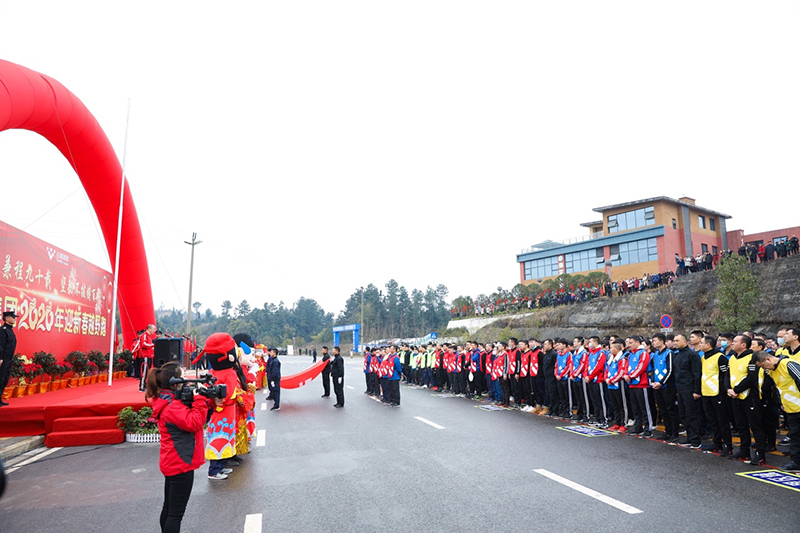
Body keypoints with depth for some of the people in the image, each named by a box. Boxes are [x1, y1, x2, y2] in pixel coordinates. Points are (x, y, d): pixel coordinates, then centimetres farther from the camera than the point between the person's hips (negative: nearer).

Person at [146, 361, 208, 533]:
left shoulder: (167, 401, 8)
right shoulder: (171, 407, -23)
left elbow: (188, 416, 13)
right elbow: (194, 423, -28)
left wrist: (195, 399, -3)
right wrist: (199, 399, -22)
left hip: (173, 462, 10)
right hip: (180, 463, -10)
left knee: (169, 507, 21)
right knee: (176, 512, -2)